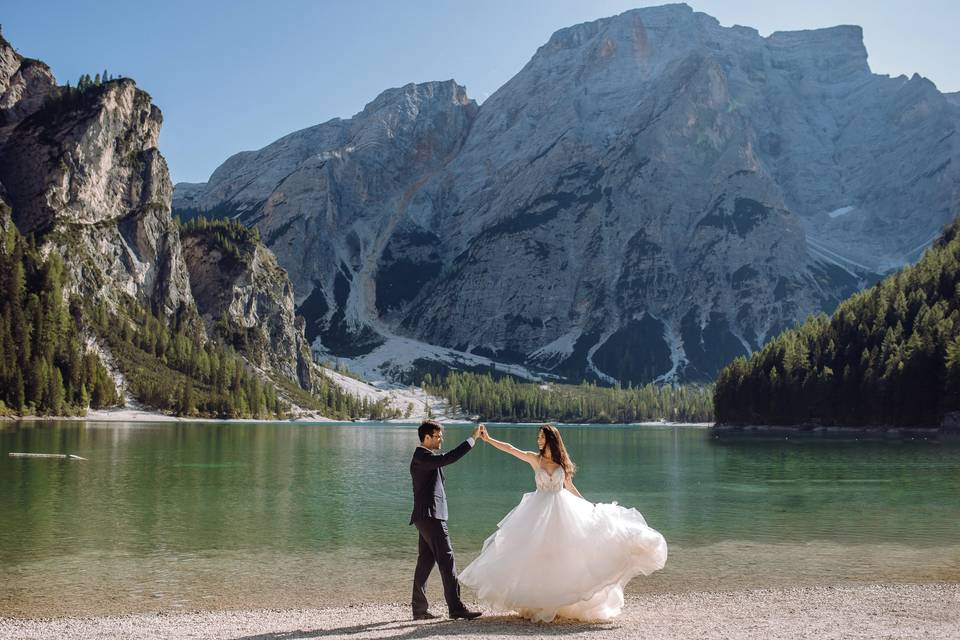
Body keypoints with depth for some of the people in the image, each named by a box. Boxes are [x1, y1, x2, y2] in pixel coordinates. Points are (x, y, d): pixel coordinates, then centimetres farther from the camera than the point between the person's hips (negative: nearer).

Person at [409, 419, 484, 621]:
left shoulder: (423, 457, 20)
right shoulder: (422, 457, -13)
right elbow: (449, 458, -26)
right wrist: (472, 438, -21)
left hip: (425, 517, 11)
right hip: (431, 515, -11)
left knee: (426, 561, 10)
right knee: (447, 559, -11)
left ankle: (419, 608, 12)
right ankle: (455, 607, -11)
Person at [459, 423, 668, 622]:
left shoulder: (562, 462, 3)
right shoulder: (534, 458, 0)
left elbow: (570, 487, 11)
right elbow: (509, 449, -7)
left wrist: (588, 505, 10)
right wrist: (488, 439, -14)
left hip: (562, 509, 1)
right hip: (540, 510, -1)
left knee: (563, 554, -2)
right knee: (537, 554, -2)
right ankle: (537, 602, 6)